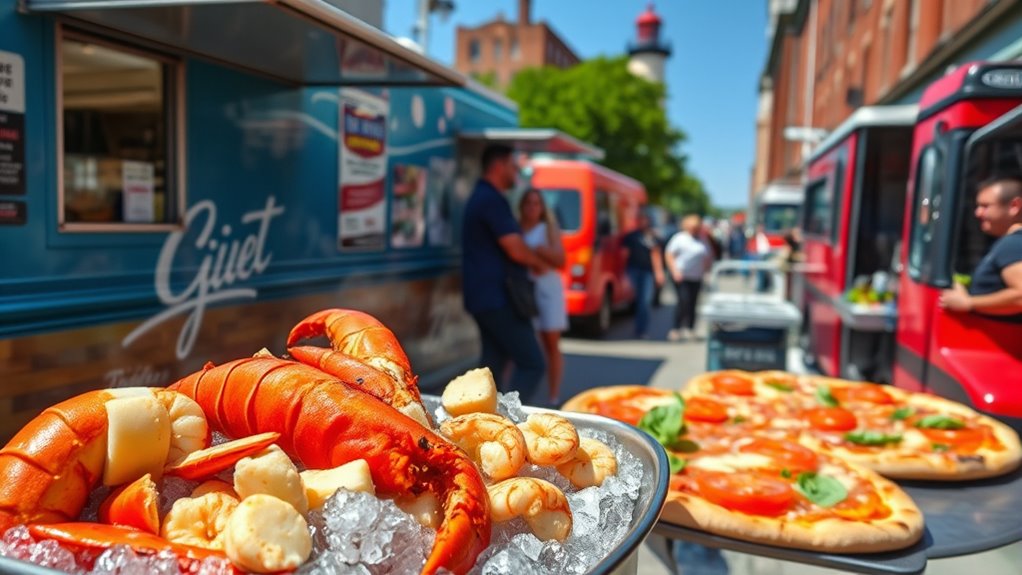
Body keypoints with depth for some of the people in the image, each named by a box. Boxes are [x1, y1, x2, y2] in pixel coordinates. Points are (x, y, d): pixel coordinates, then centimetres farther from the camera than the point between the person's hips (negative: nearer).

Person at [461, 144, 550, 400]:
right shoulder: (493, 200, -14)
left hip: (484, 296, 10)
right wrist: (539, 262, 1)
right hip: (498, 298, -10)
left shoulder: (479, 197, 19)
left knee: (493, 363, 12)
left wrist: (531, 258, 14)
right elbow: (516, 251, -19)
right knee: (532, 364, -8)